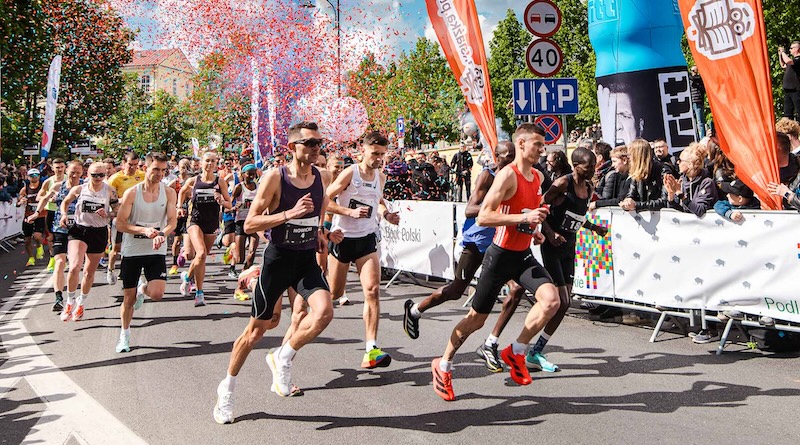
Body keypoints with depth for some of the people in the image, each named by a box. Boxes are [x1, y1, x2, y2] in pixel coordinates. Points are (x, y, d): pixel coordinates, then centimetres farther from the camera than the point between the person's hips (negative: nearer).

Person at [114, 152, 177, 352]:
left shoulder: (169, 193, -1)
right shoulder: (132, 193, -7)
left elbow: (172, 221, -5)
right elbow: (120, 224, -8)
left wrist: (162, 234, -26)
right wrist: (144, 230, -23)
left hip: (156, 251, 1)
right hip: (132, 251, -1)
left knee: (157, 294, -16)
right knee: (128, 298, 6)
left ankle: (143, 289, 22)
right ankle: (124, 336, 28)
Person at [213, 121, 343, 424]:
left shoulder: (320, 178, 3)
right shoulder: (275, 177, -13)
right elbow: (250, 224, -16)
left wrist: (324, 235, 7)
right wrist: (289, 214, -26)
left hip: (307, 258, 4)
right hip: (278, 259, -4)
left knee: (324, 311, -22)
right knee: (257, 328, 6)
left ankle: (282, 358, 5)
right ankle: (226, 390, 28)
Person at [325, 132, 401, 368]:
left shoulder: (381, 177, 6)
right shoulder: (350, 173, -11)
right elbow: (326, 200, -12)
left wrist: (386, 213, 5)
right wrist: (351, 212, -23)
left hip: (367, 239, 4)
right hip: (342, 236, -4)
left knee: (373, 290, -13)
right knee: (335, 292, 8)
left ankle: (371, 349, -15)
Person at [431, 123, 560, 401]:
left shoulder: (538, 176, 8)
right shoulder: (508, 175, -17)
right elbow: (483, 217, -25)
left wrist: (534, 228, 14)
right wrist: (524, 217, -30)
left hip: (524, 255, 7)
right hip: (501, 255, -6)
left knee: (551, 300, -17)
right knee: (477, 318, 4)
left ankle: (516, 352, 3)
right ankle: (443, 365, 25)